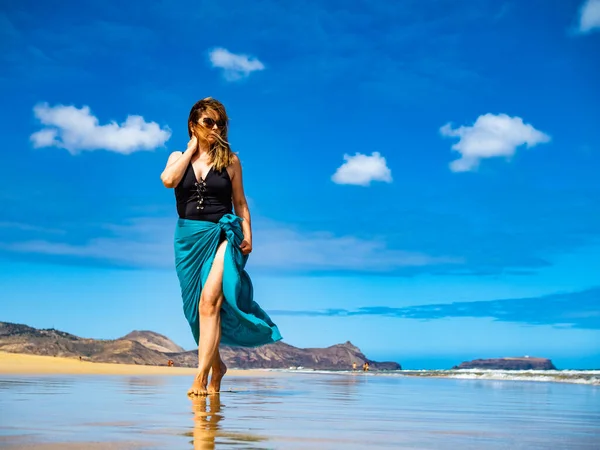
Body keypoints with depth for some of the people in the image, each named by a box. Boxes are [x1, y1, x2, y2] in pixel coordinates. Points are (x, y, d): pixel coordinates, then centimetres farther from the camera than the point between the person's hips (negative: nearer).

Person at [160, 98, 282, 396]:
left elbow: (240, 202, 10)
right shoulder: (178, 157, 9)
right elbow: (168, 180, -13)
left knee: (209, 300, -20)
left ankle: (201, 377, -22)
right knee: (197, 307, 11)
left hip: (221, 235, -3)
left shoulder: (230, 160, 7)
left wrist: (247, 235, -2)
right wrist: (192, 148, -3)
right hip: (189, 237, 3)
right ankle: (217, 365, 31)